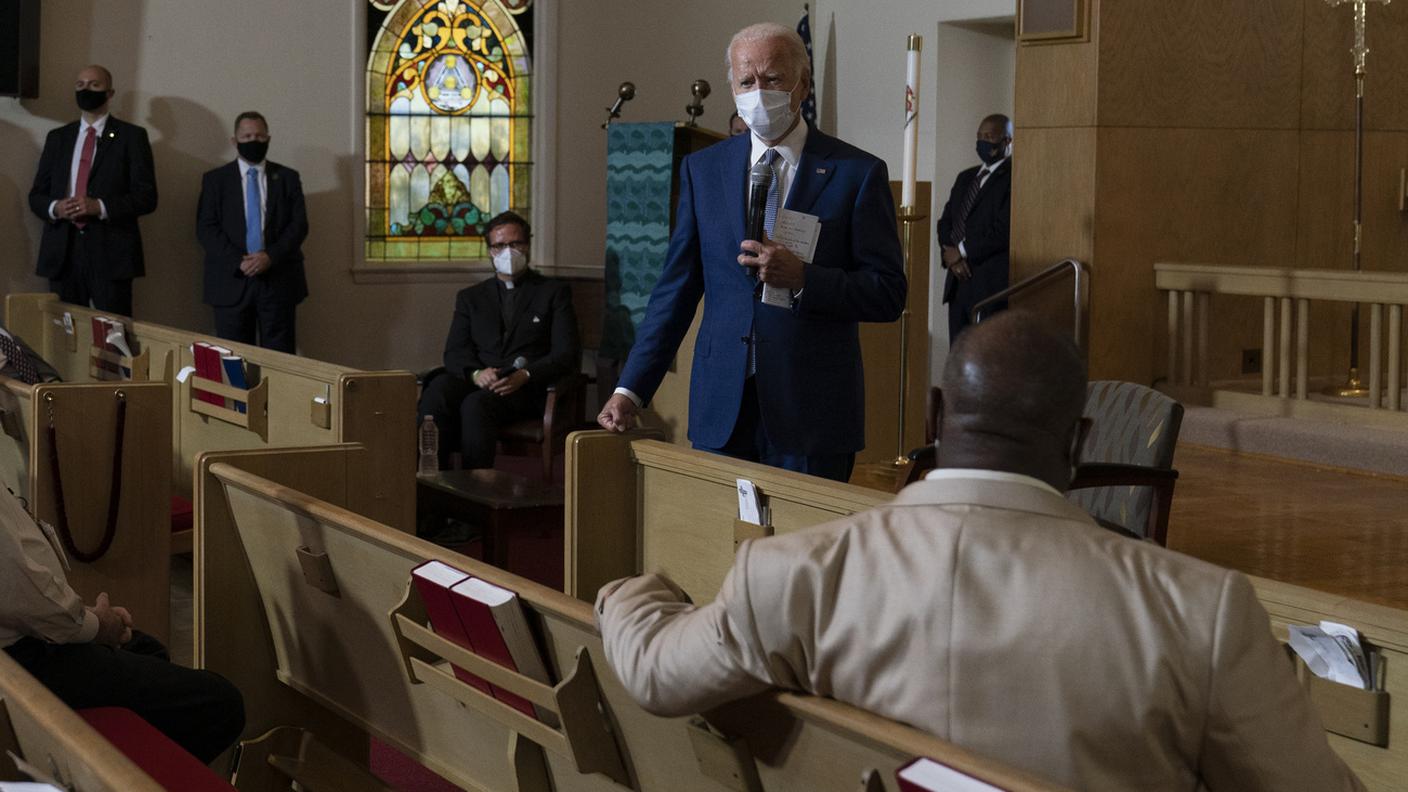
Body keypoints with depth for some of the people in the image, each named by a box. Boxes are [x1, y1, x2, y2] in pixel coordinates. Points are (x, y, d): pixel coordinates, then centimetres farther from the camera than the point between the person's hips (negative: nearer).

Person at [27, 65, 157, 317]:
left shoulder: (131, 136, 4)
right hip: (62, 251, 4)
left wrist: (99, 207, -16)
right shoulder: (57, 137, 17)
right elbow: (36, 195, 16)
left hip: (111, 252, -4)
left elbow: (146, 197, -3)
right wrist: (55, 207, -7)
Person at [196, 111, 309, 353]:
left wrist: (271, 256, -12)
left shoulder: (287, 178, 11)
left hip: (279, 280, 0)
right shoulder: (215, 179, 9)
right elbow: (206, 228, 1)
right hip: (232, 280, 0)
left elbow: (299, 225, 3)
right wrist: (237, 261, -13)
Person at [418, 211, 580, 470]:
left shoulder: (554, 291, 15)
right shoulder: (470, 297, 25)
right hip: (477, 381, 3)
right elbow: (455, 352, 11)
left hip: (526, 388, -3)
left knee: (476, 404, -37)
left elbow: (567, 354, 4)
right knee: (436, 394, -33)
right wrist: (476, 373, -13)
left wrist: (525, 375, -15)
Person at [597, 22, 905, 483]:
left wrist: (801, 278, -18)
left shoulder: (857, 173, -1)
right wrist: (631, 389, 0)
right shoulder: (702, 169, 9)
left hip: (811, 410, -2)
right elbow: (676, 290, 9)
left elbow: (888, 294, -3)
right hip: (721, 406, 3)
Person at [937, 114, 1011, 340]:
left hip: (992, 284, -7)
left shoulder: (1013, 179, -7)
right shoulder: (965, 177, 19)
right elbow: (945, 222, 17)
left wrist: (962, 251, -8)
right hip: (959, 280, 8)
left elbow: (1004, 230, -16)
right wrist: (950, 255, -3)